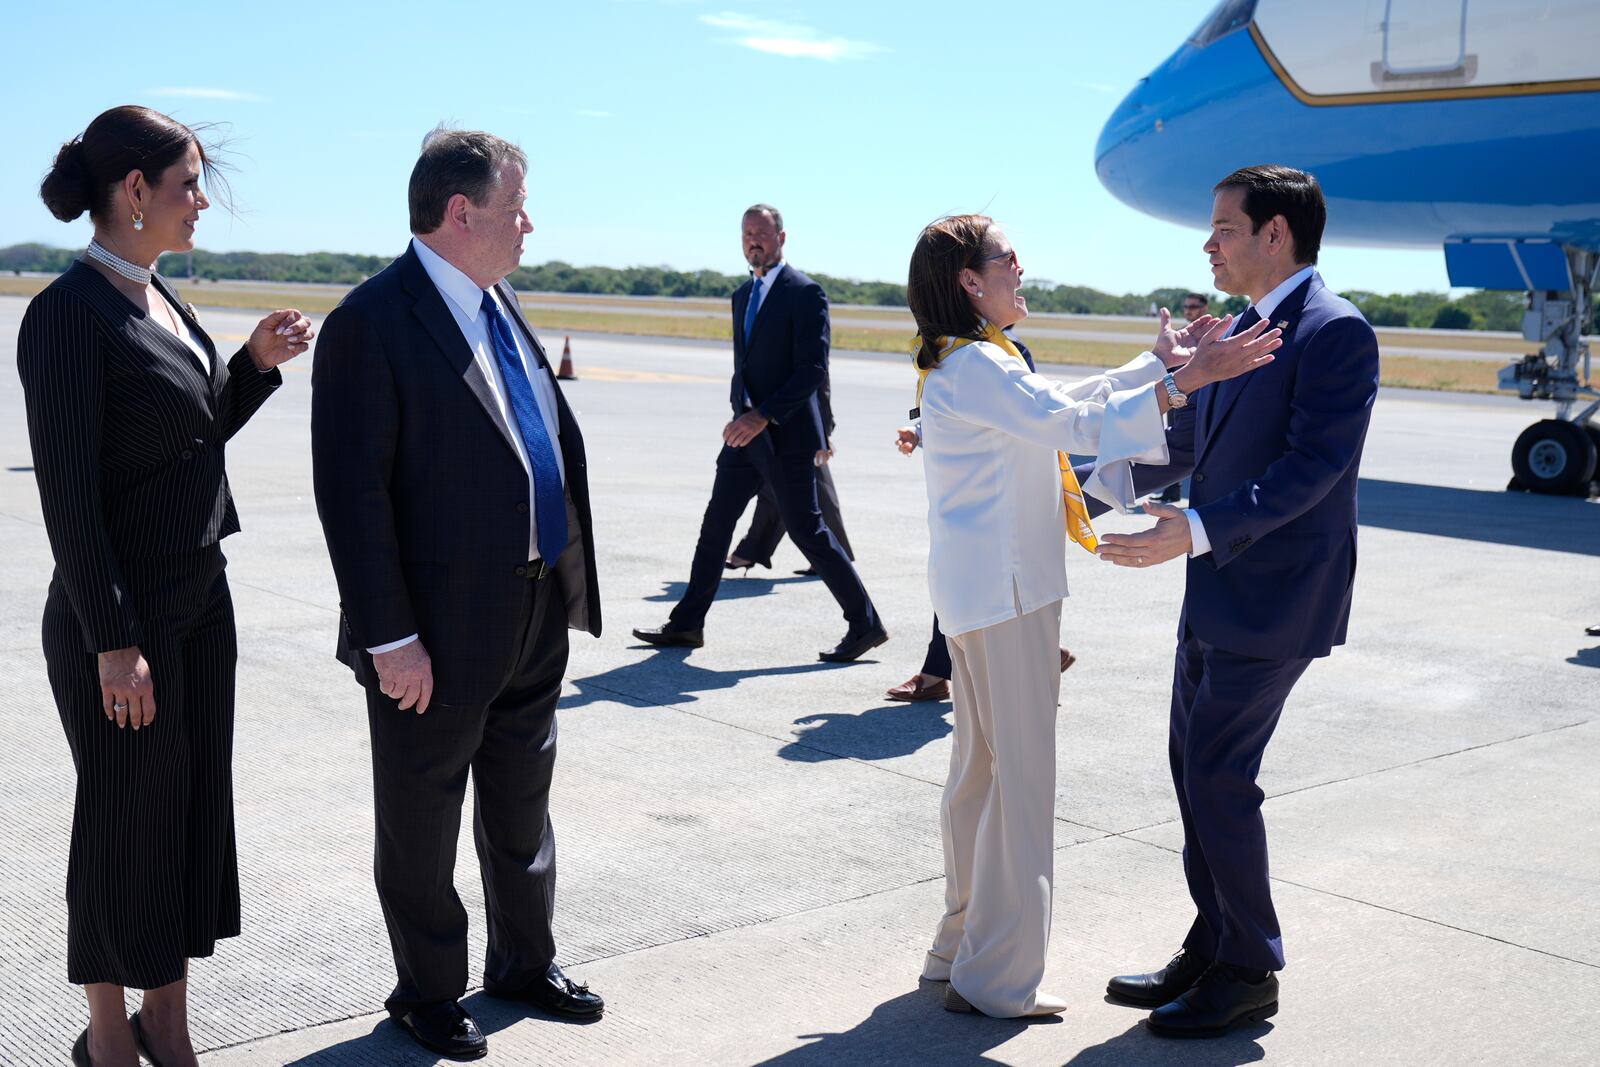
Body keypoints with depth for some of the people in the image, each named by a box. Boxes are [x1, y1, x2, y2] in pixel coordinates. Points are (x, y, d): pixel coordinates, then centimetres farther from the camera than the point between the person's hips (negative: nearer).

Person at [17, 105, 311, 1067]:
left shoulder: (160, 297, 9)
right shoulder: (70, 314, -16)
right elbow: (67, 491, -19)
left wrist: (257, 362, 2)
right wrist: (113, 642, -20)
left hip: (199, 597, 8)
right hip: (121, 611, -8)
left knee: (197, 804, 14)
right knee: (128, 817, 5)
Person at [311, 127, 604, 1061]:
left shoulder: (501, 306, 8)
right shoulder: (374, 322, -17)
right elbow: (352, 494, -20)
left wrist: (567, 581, 12)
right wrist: (391, 639, -20)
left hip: (536, 617, 8)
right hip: (440, 629, -8)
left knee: (522, 808, 22)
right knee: (424, 823, 12)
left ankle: (525, 960, 40)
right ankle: (428, 992, 30)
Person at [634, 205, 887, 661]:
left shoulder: (805, 293, -11)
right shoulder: (743, 295, 15)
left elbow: (813, 368, -18)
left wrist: (764, 416, -22)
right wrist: (740, 416, 11)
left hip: (785, 435, -8)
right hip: (747, 432, 8)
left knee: (806, 529, -6)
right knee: (716, 524, 10)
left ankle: (865, 624, 4)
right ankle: (686, 624, 19)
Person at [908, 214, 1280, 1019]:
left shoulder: (977, 363, 16)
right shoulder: (976, 367, -16)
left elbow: (1064, 403, 20)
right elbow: (1077, 424, -21)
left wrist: (1156, 363, 19)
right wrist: (1185, 380, -21)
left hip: (985, 586, 11)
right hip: (1004, 590, -11)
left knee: (981, 768, 16)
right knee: (1020, 773, -5)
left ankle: (962, 947, 27)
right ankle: (997, 980, 3)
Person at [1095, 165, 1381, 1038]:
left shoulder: (1335, 332, -15)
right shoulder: (1243, 330, 14)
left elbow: (1310, 466, -23)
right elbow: (1192, 442, 22)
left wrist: (1196, 531, -29)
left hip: (1273, 601, -9)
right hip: (1216, 596, 9)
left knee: (1219, 776, -5)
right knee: (1194, 767, 13)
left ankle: (1249, 975, 11)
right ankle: (1213, 949, 27)